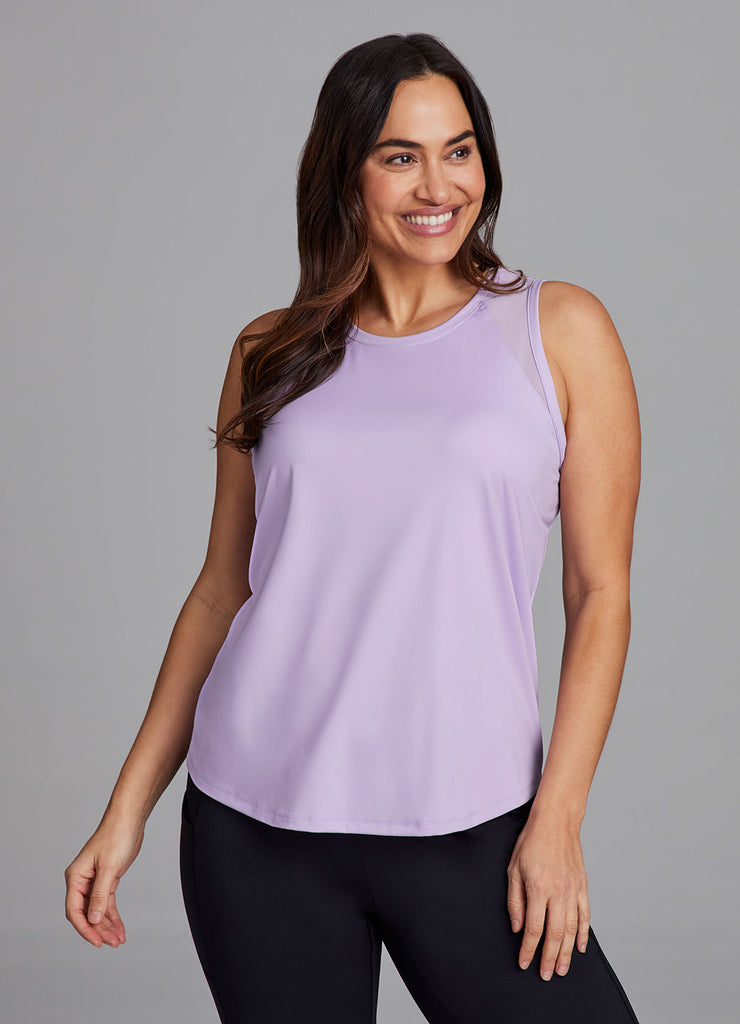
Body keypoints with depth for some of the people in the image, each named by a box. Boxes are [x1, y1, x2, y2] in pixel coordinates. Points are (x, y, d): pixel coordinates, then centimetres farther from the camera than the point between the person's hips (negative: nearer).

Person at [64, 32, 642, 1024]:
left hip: (466, 826, -1)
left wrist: (557, 818, -8)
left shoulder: (560, 329, 2)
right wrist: (128, 810, 8)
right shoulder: (272, 352, 9)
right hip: (254, 828, 2)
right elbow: (222, 589, 12)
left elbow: (600, 592, 0)